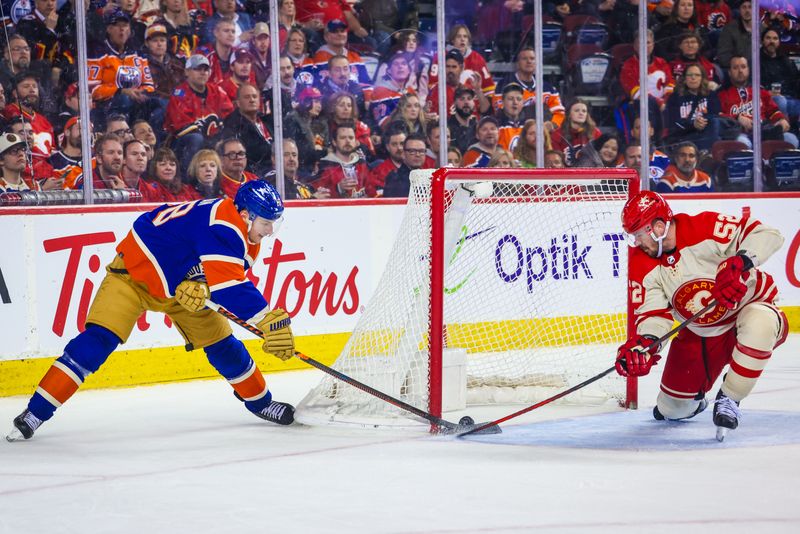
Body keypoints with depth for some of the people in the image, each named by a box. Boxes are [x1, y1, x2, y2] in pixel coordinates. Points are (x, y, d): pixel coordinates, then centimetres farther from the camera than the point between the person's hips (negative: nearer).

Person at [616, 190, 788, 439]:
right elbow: (653, 312, -15)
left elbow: (767, 234, -30)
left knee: (758, 324, -43)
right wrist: (644, 341, -35)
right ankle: (694, 399, 48)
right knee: (671, 410, 8)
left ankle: (729, 399, -25)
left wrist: (740, 262, -46)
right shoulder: (642, 265, -9)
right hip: (697, 333, 5)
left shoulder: (706, 228, -26)